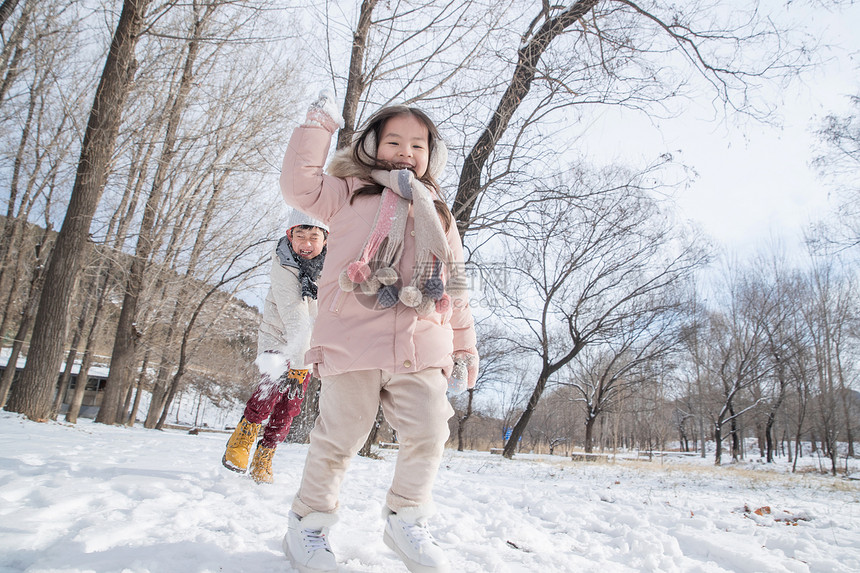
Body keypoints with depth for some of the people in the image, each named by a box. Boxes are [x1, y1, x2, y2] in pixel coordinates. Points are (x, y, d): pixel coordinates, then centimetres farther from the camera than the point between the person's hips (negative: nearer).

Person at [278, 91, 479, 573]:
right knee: (340, 437, 2)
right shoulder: (352, 194, 13)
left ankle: (407, 520, 20)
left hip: (421, 351, 4)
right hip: (353, 344, -3)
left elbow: (455, 285, 22)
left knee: (429, 432, -2)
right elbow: (301, 185, -1)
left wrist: (465, 343, 20)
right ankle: (309, 522, 23)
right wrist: (319, 125, 3)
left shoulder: (439, 215, 22)